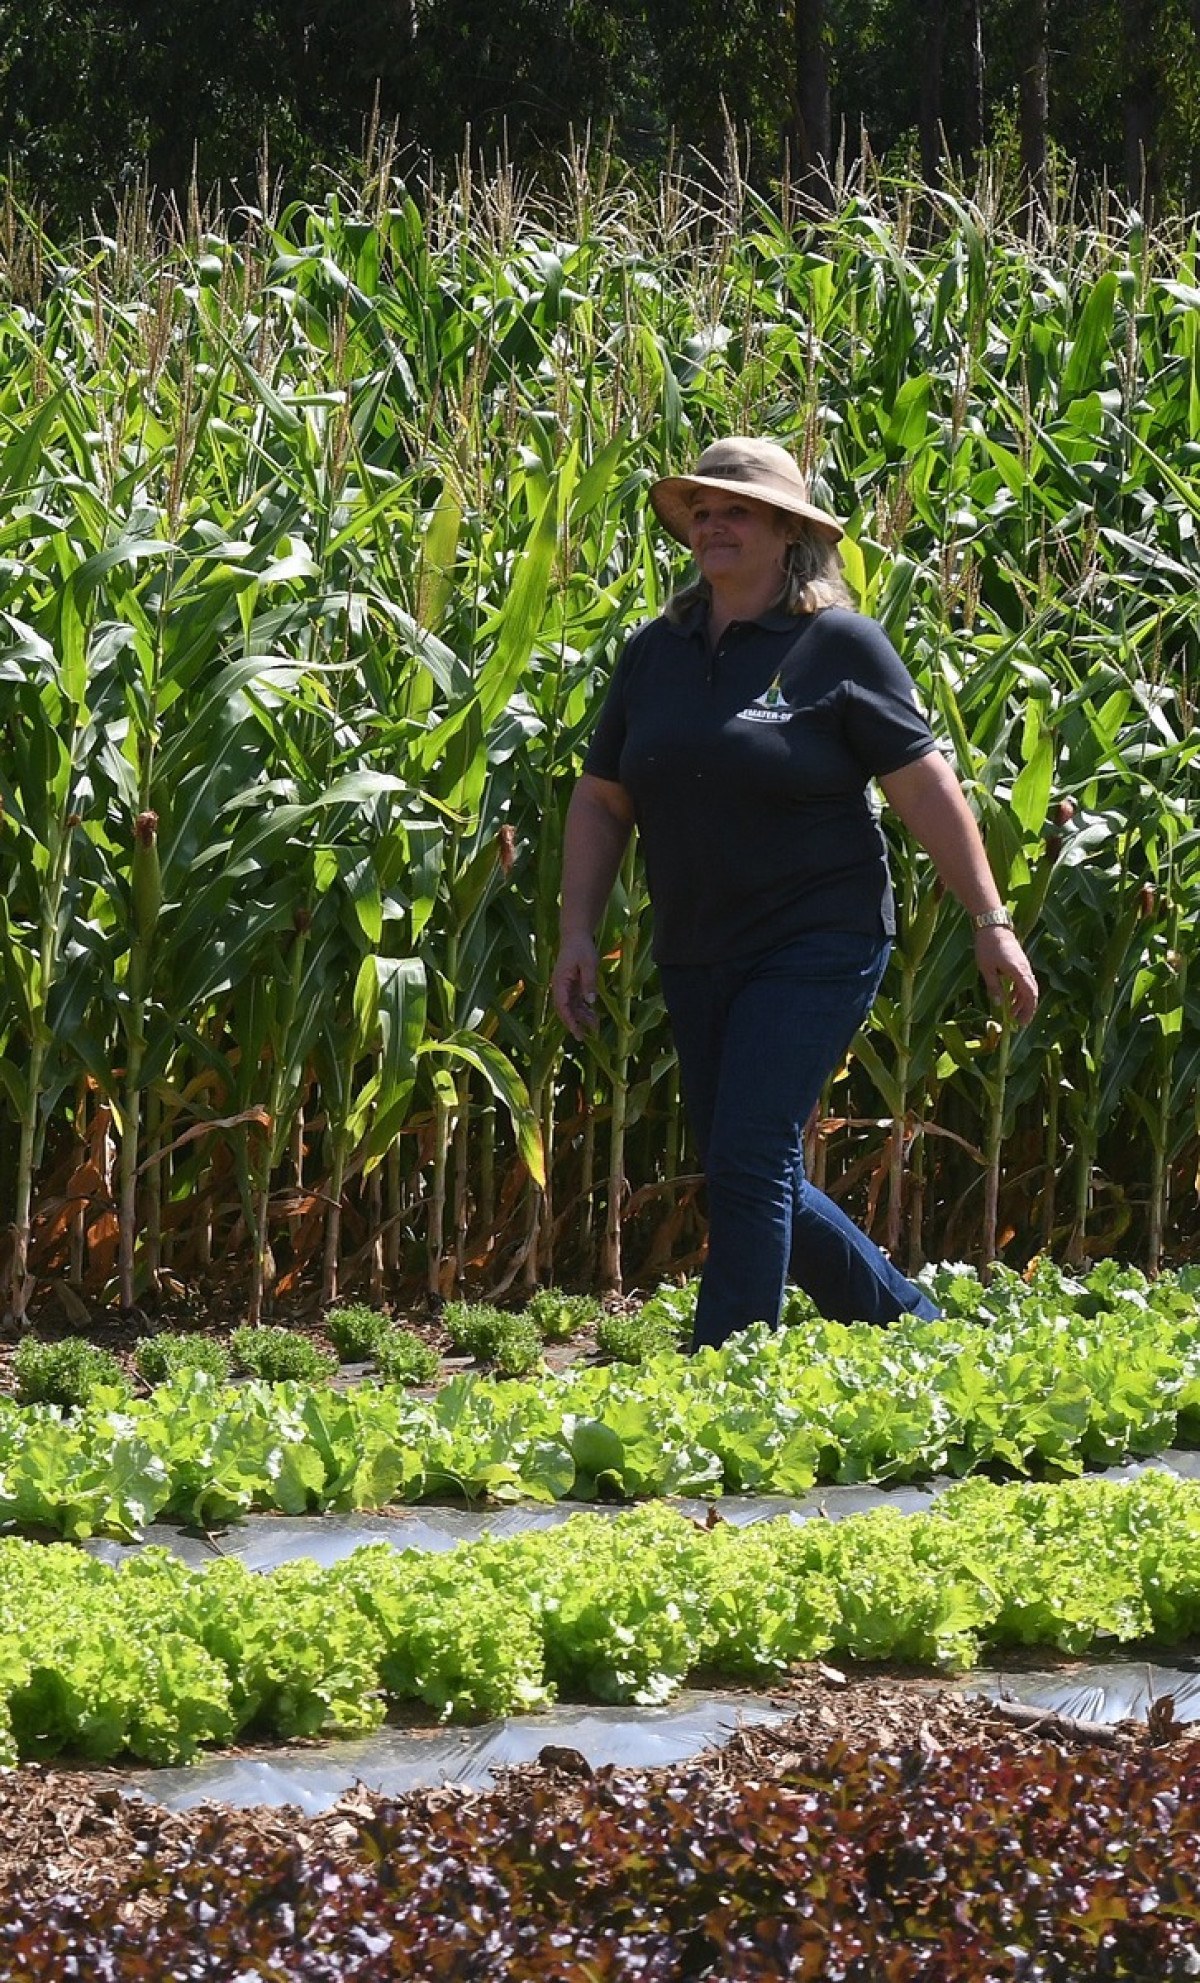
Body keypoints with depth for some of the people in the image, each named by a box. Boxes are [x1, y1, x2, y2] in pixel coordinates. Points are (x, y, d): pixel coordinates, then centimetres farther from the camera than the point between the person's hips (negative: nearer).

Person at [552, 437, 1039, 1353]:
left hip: (817, 944, -7)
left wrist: (989, 919, -8)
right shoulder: (654, 654, 8)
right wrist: (577, 933, 6)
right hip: (698, 960, 7)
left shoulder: (839, 645, -6)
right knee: (746, 1178, 11)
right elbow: (600, 800, 14)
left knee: (750, 1163, -15)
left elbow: (927, 787, -6)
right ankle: (914, 1330, 27)